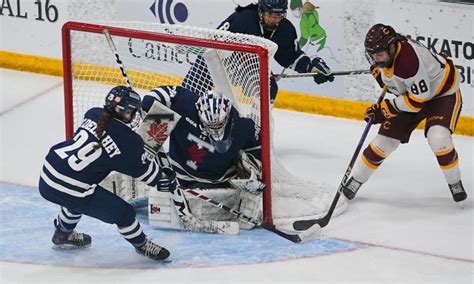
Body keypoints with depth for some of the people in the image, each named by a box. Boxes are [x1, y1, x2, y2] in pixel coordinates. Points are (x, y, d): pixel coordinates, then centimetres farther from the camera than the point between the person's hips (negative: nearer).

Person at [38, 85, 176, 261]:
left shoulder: (93, 115, 7)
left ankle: (63, 233, 60)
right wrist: (167, 179, 22)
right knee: (122, 212, 6)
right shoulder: (127, 141, -11)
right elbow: (145, 170, 3)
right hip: (69, 190, -7)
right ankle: (141, 245, 27)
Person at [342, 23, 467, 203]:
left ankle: (455, 183, -6)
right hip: (410, 93, 7)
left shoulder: (410, 60, -40)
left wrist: (386, 108, -25)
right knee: (385, 140, 3)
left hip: (443, 92, -7)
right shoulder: (382, 51, -15)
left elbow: (418, 100, -32)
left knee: (438, 138, -29)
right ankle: (356, 180, 19)